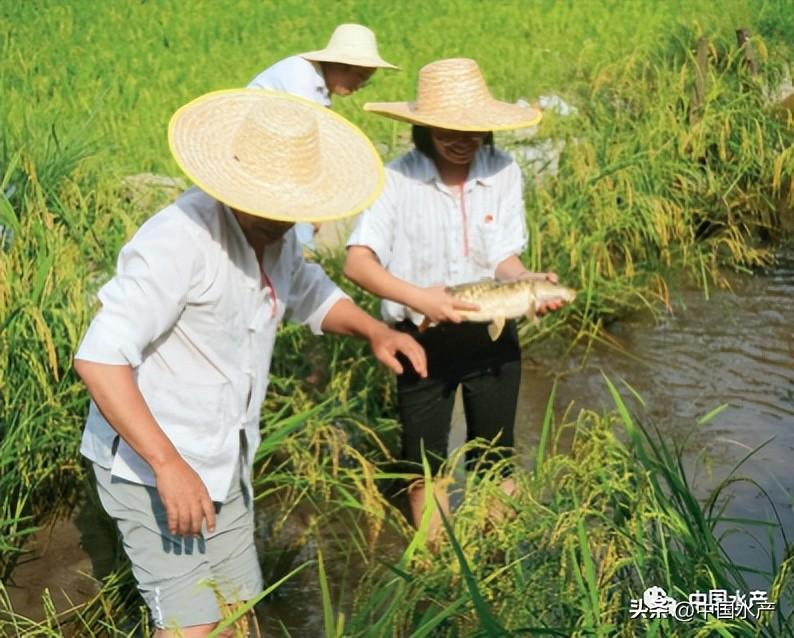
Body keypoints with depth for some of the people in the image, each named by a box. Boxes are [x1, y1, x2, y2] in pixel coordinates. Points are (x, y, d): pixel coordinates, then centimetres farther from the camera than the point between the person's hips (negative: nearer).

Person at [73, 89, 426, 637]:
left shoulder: (275, 232, 1)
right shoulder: (181, 239, -26)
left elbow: (308, 294, 22)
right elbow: (99, 358, -30)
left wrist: (373, 329, 3)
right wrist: (169, 465, -33)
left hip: (225, 459, 9)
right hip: (149, 459, -8)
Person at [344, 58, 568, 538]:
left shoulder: (504, 172, -8)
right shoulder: (398, 178, -16)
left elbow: (504, 256, -10)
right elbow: (358, 262, -24)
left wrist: (530, 281, -32)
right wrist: (417, 297, -39)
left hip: (492, 334, 2)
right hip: (422, 337, -2)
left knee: (496, 457, 15)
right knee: (426, 461, 12)